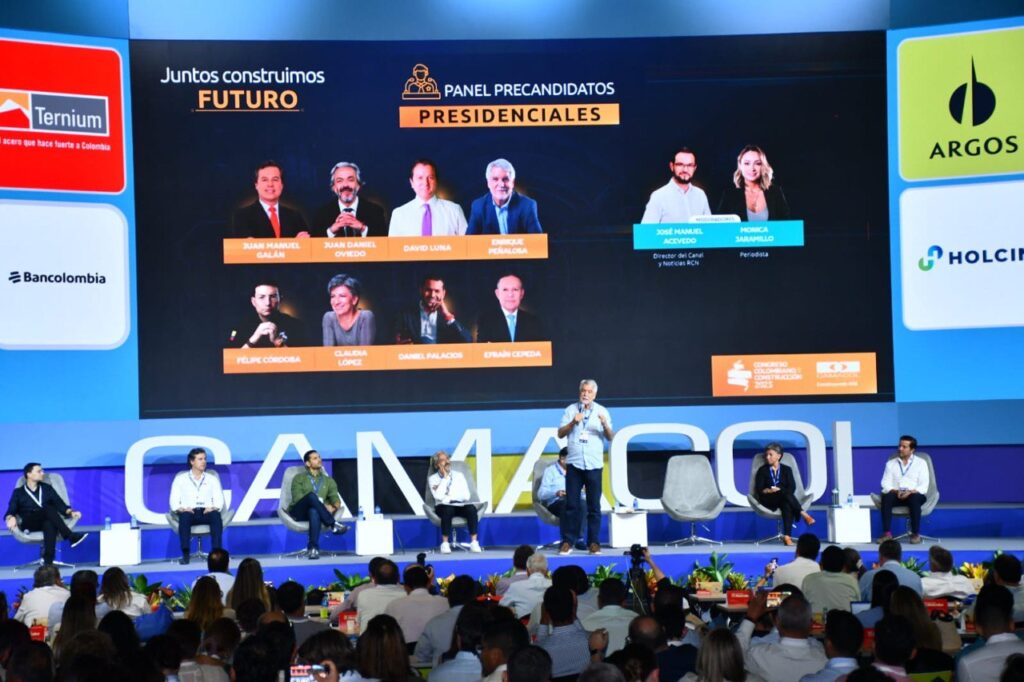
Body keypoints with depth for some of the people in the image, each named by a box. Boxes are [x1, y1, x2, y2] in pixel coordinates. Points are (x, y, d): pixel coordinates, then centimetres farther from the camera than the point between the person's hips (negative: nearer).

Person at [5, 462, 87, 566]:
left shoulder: (47, 488, 23)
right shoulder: (18, 492, 16)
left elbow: (60, 504, 12)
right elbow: (11, 511, 5)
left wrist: (71, 512, -9)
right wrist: (11, 518, -21)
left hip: (47, 521, 2)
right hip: (29, 524, -2)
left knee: (49, 524, -40)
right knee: (48, 508, -34)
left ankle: (48, 561, -55)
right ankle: (71, 536, -44)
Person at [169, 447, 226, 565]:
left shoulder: (212, 479, 19)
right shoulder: (180, 479, 15)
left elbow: (219, 500, 10)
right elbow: (174, 502, 7)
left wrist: (213, 507, -13)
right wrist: (182, 508, -15)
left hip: (207, 512, 1)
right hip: (189, 512, -1)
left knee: (216, 516, -35)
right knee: (184, 516, -38)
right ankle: (186, 554, -40)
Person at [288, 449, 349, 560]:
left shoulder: (328, 480, 26)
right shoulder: (299, 479, 17)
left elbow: (335, 497, 11)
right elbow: (297, 498, 0)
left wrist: (335, 506, -17)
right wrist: (323, 506, -12)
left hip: (315, 512, 1)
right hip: (299, 512, -1)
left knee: (314, 511, -41)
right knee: (311, 495, -36)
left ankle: (313, 547, -53)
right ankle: (333, 525, -41)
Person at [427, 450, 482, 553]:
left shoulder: (459, 475, 16)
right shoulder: (433, 478, 9)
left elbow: (466, 496, 4)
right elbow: (439, 496, -10)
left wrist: (448, 496, -5)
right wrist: (445, 478, -5)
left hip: (460, 506, 2)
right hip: (444, 506, -2)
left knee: (471, 508, -32)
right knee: (447, 510, -39)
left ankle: (474, 542, -33)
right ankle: (445, 544, -33)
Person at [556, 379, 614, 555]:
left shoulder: (602, 411, 5)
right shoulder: (571, 410, 6)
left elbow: (610, 438, 2)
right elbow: (560, 434, 3)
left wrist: (605, 424, -18)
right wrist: (573, 422, -13)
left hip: (594, 464, 0)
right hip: (574, 463, 0)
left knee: (594, 506, 1)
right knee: (571, 504, 0)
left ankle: (593, 542, 6)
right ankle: (567, 541, 4)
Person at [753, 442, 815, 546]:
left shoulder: (786, 469, 18)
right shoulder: (762, 470, 16)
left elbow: (792, 488, 3)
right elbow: (759, 489, 3)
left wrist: (779, 490, -15)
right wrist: (769, 490, -18)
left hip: (784, 499, 1)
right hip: (769, 500, -1)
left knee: (787, 505, -38)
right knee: (785, 493, -34)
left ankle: (787, 536, -49)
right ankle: (803, 514, -41)